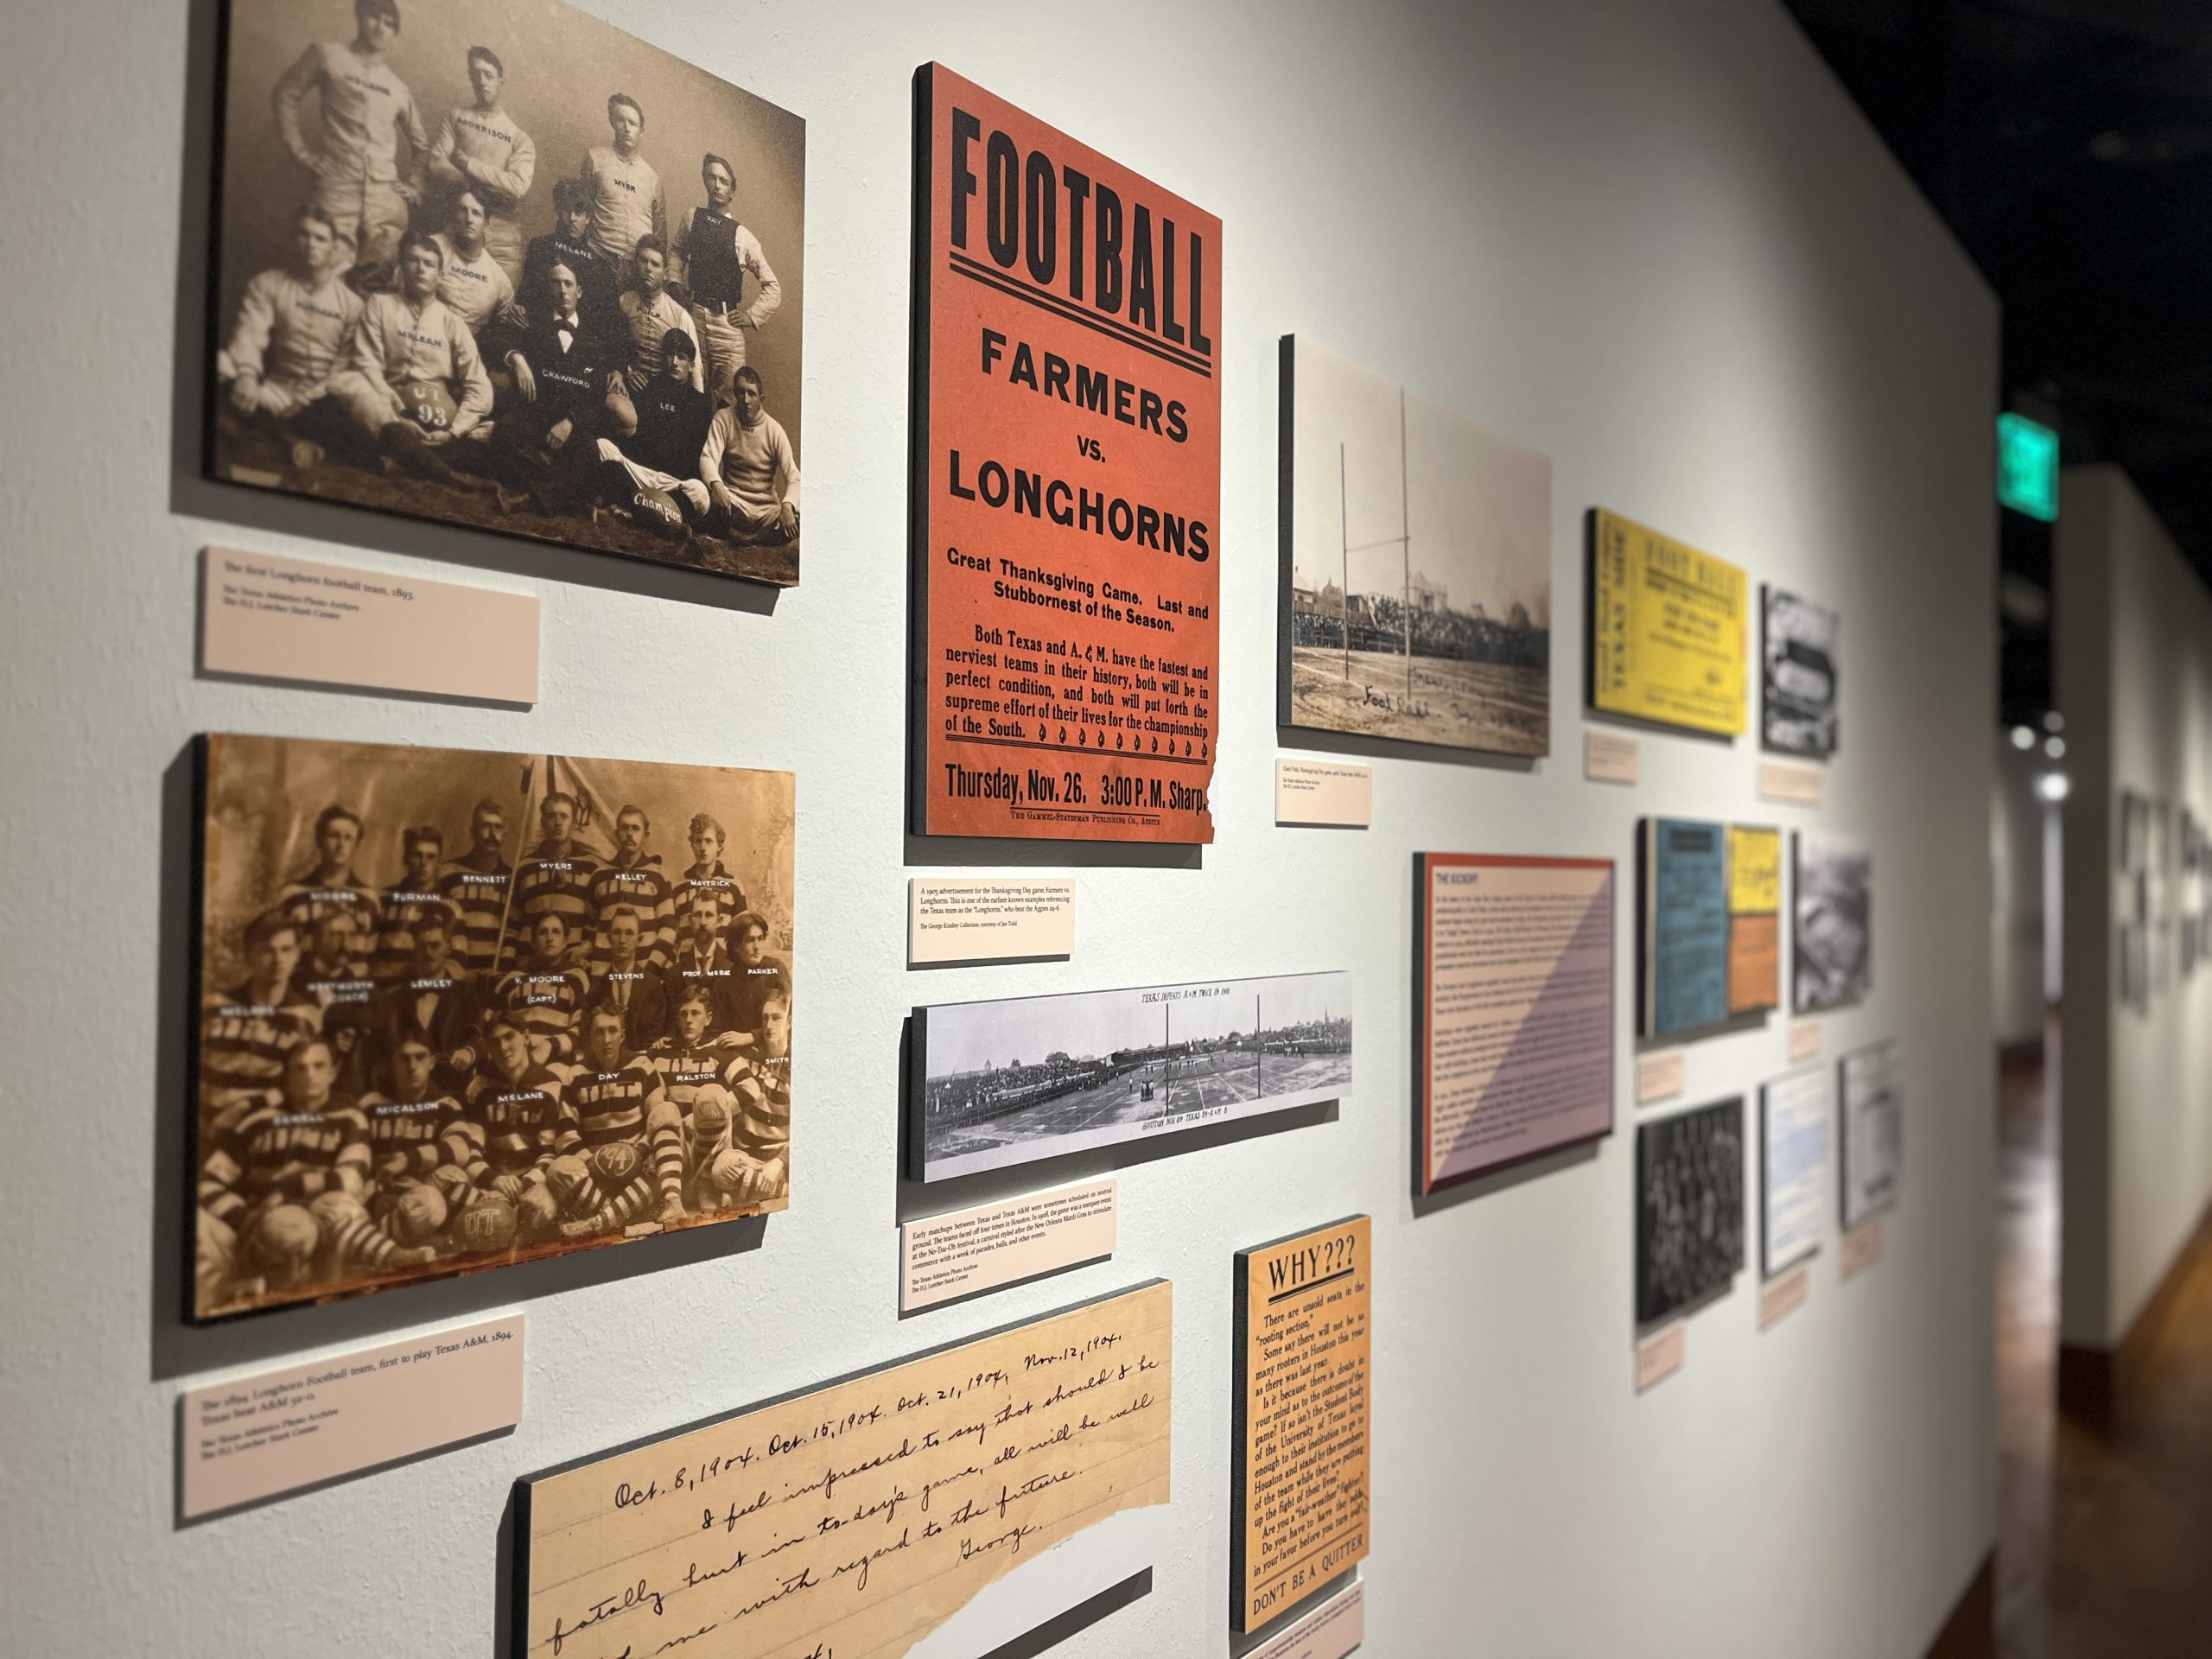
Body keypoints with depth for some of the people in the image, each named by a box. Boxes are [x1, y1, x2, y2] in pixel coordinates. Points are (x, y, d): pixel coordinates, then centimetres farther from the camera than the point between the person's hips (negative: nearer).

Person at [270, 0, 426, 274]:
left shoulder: (398, 89, 17)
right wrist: (301, 150, 4)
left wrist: (412, 185, 15)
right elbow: (286, 94, 12)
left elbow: (420, 144, 27)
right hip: (335, 192, -3)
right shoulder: (327, 57, 8)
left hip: (386, 199, 3)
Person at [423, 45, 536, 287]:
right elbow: (434, 167, 0)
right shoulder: (456, 116, 11)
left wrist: (467, 163, -7)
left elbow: (519, 186, -10)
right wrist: (478, 186, -12)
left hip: (502, 237, -1)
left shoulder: (519, 136, 7)